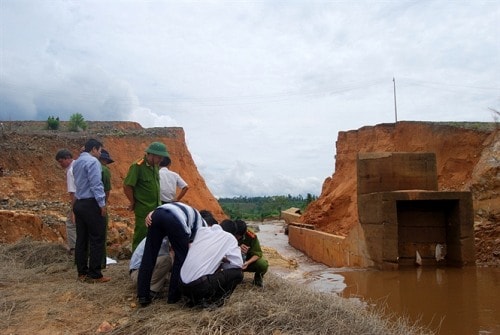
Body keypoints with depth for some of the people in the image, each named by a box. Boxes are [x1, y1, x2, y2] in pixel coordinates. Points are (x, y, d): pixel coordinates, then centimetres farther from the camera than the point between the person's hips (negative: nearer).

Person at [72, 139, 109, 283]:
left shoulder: (76, 162, 16)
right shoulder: (93, 161, -13)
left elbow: (78, 183, 16)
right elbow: (96, 185, -17)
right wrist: (102, 204, -15)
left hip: (79, 203, 9)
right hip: (91, 204, -9)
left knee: (82, 239, 11)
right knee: (97, 239, -3)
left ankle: (82, 272, 18)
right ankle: (94, 275, 0)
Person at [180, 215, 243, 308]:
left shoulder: (201, 231, 14)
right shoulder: (229, 237, 3)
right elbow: (238, 264, 2)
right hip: (200, 286, -6)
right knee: (238, 273, 6)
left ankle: (196, 298, 14)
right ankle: (211, 300, 0)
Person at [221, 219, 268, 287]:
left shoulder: (251, 236, -27)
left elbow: (257, 253, -24)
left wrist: (248, 262, -42)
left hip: (250, 260, -2)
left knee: (263, 264, -33)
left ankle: (258, 277, 5)